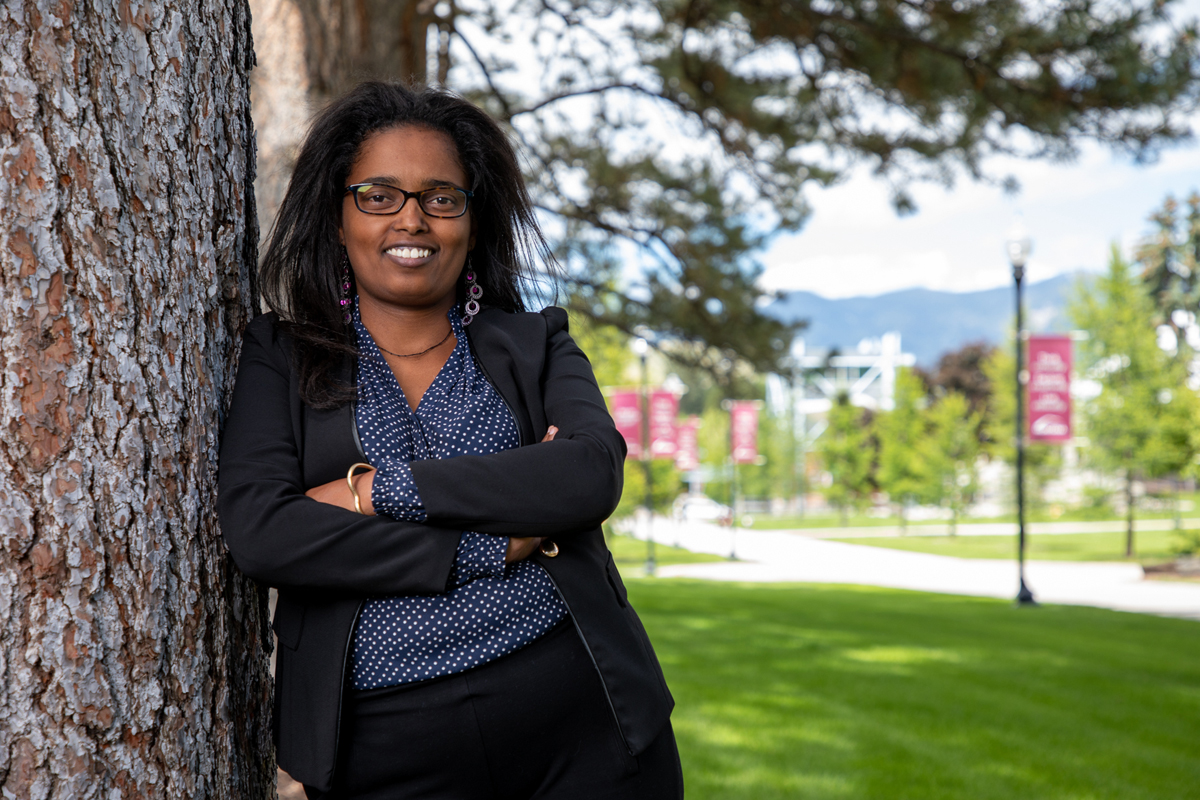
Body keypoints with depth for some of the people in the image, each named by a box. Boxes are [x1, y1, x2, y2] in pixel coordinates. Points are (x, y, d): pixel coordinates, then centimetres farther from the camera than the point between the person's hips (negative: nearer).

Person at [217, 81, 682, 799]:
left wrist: (378, 490, -14)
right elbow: (259, 533, -9)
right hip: (385, 742, -1)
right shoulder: (280, 356, 6)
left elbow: (593, 474, -9)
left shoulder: (535, 344, 10)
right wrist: (499, 546, -12)